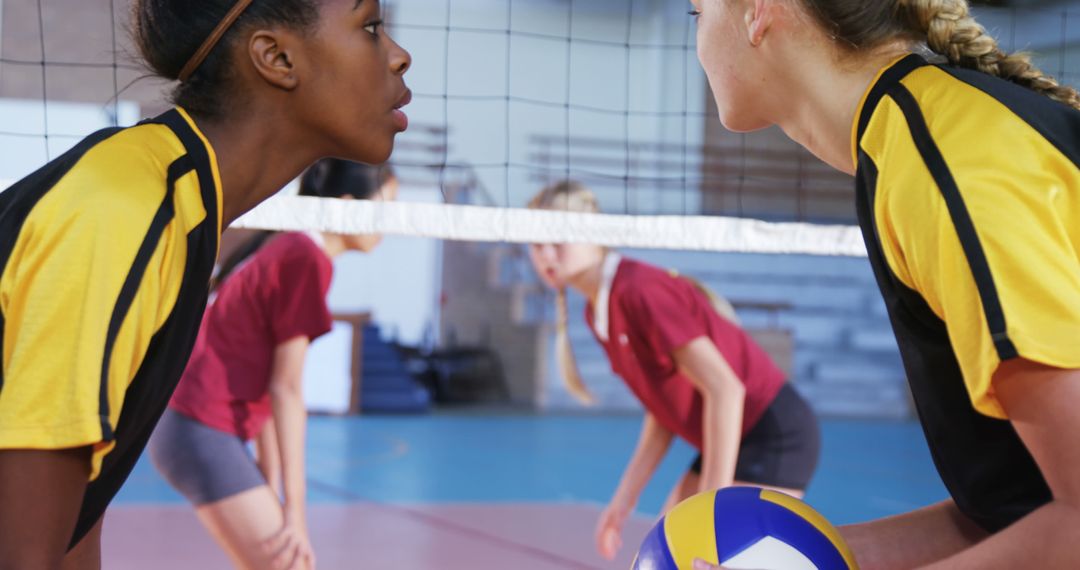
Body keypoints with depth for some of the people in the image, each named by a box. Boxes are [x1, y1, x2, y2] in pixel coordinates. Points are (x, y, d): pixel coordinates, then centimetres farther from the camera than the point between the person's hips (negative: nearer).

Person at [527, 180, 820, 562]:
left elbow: (724, 389, -25)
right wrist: (625, 500, 8)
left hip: (774, 436, -10)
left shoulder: (641, 291, -21)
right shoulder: (597, 313, 7)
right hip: (734, 442, 10)